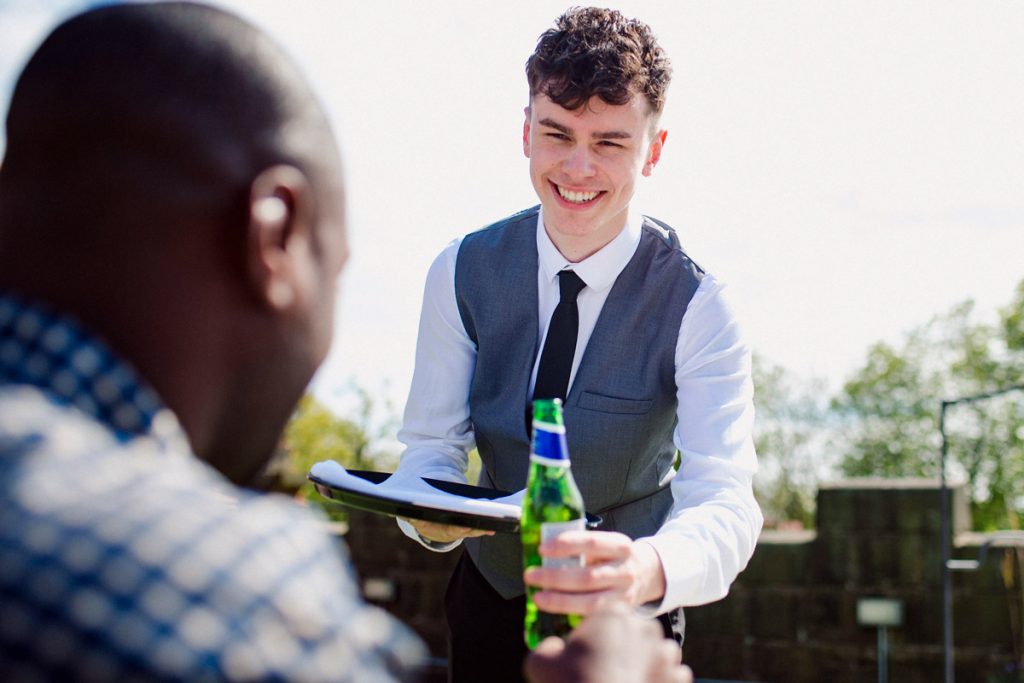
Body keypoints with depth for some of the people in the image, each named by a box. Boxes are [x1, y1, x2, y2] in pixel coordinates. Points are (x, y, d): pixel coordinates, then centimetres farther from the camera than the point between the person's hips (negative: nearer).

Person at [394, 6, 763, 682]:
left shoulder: (698, 309, -22)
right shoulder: (463, 273, -13)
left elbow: (726, 501, -31)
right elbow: (431, 443, -10)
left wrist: (649, 570, -55)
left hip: (626, 624, -2)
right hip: (490, 597, 2)